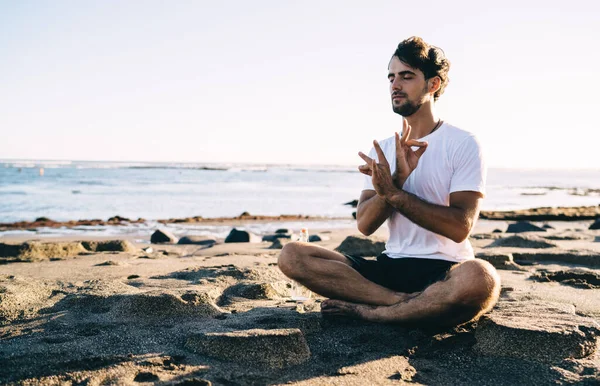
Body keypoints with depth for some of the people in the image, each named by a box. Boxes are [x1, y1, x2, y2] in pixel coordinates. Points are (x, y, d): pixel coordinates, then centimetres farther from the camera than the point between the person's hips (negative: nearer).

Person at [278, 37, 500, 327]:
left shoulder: (463, 145, -1)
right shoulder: (383, 150, 14)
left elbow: (460, 227, -13)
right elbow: (365, 224, 1)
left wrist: (394, 193, -18)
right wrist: (398, 178, -15)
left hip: (444, 271, -4)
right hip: (390, 267, 5)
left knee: (479, 278, -42)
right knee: (292, 256, -15)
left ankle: (367, 311, -22)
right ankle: (414, 304, -24)